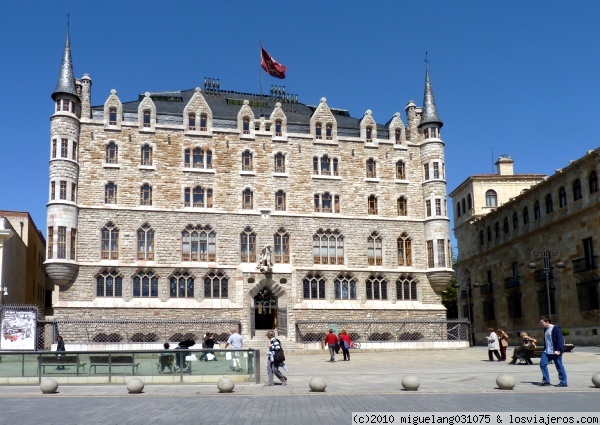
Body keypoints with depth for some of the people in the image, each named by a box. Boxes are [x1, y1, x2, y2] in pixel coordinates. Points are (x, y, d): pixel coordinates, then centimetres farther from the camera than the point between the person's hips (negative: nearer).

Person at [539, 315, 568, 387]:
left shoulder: (556, 329, -13)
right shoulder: (546, 330, 14)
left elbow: (560, 340, -17)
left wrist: (558, 350, -21)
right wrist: (545, 349, 22)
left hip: (555, 352, -8)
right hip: (547, 352, 8)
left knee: (559, 366, 0)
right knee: (542, 364, -1)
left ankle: (563, 382, 9)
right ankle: (546, 381, 6)